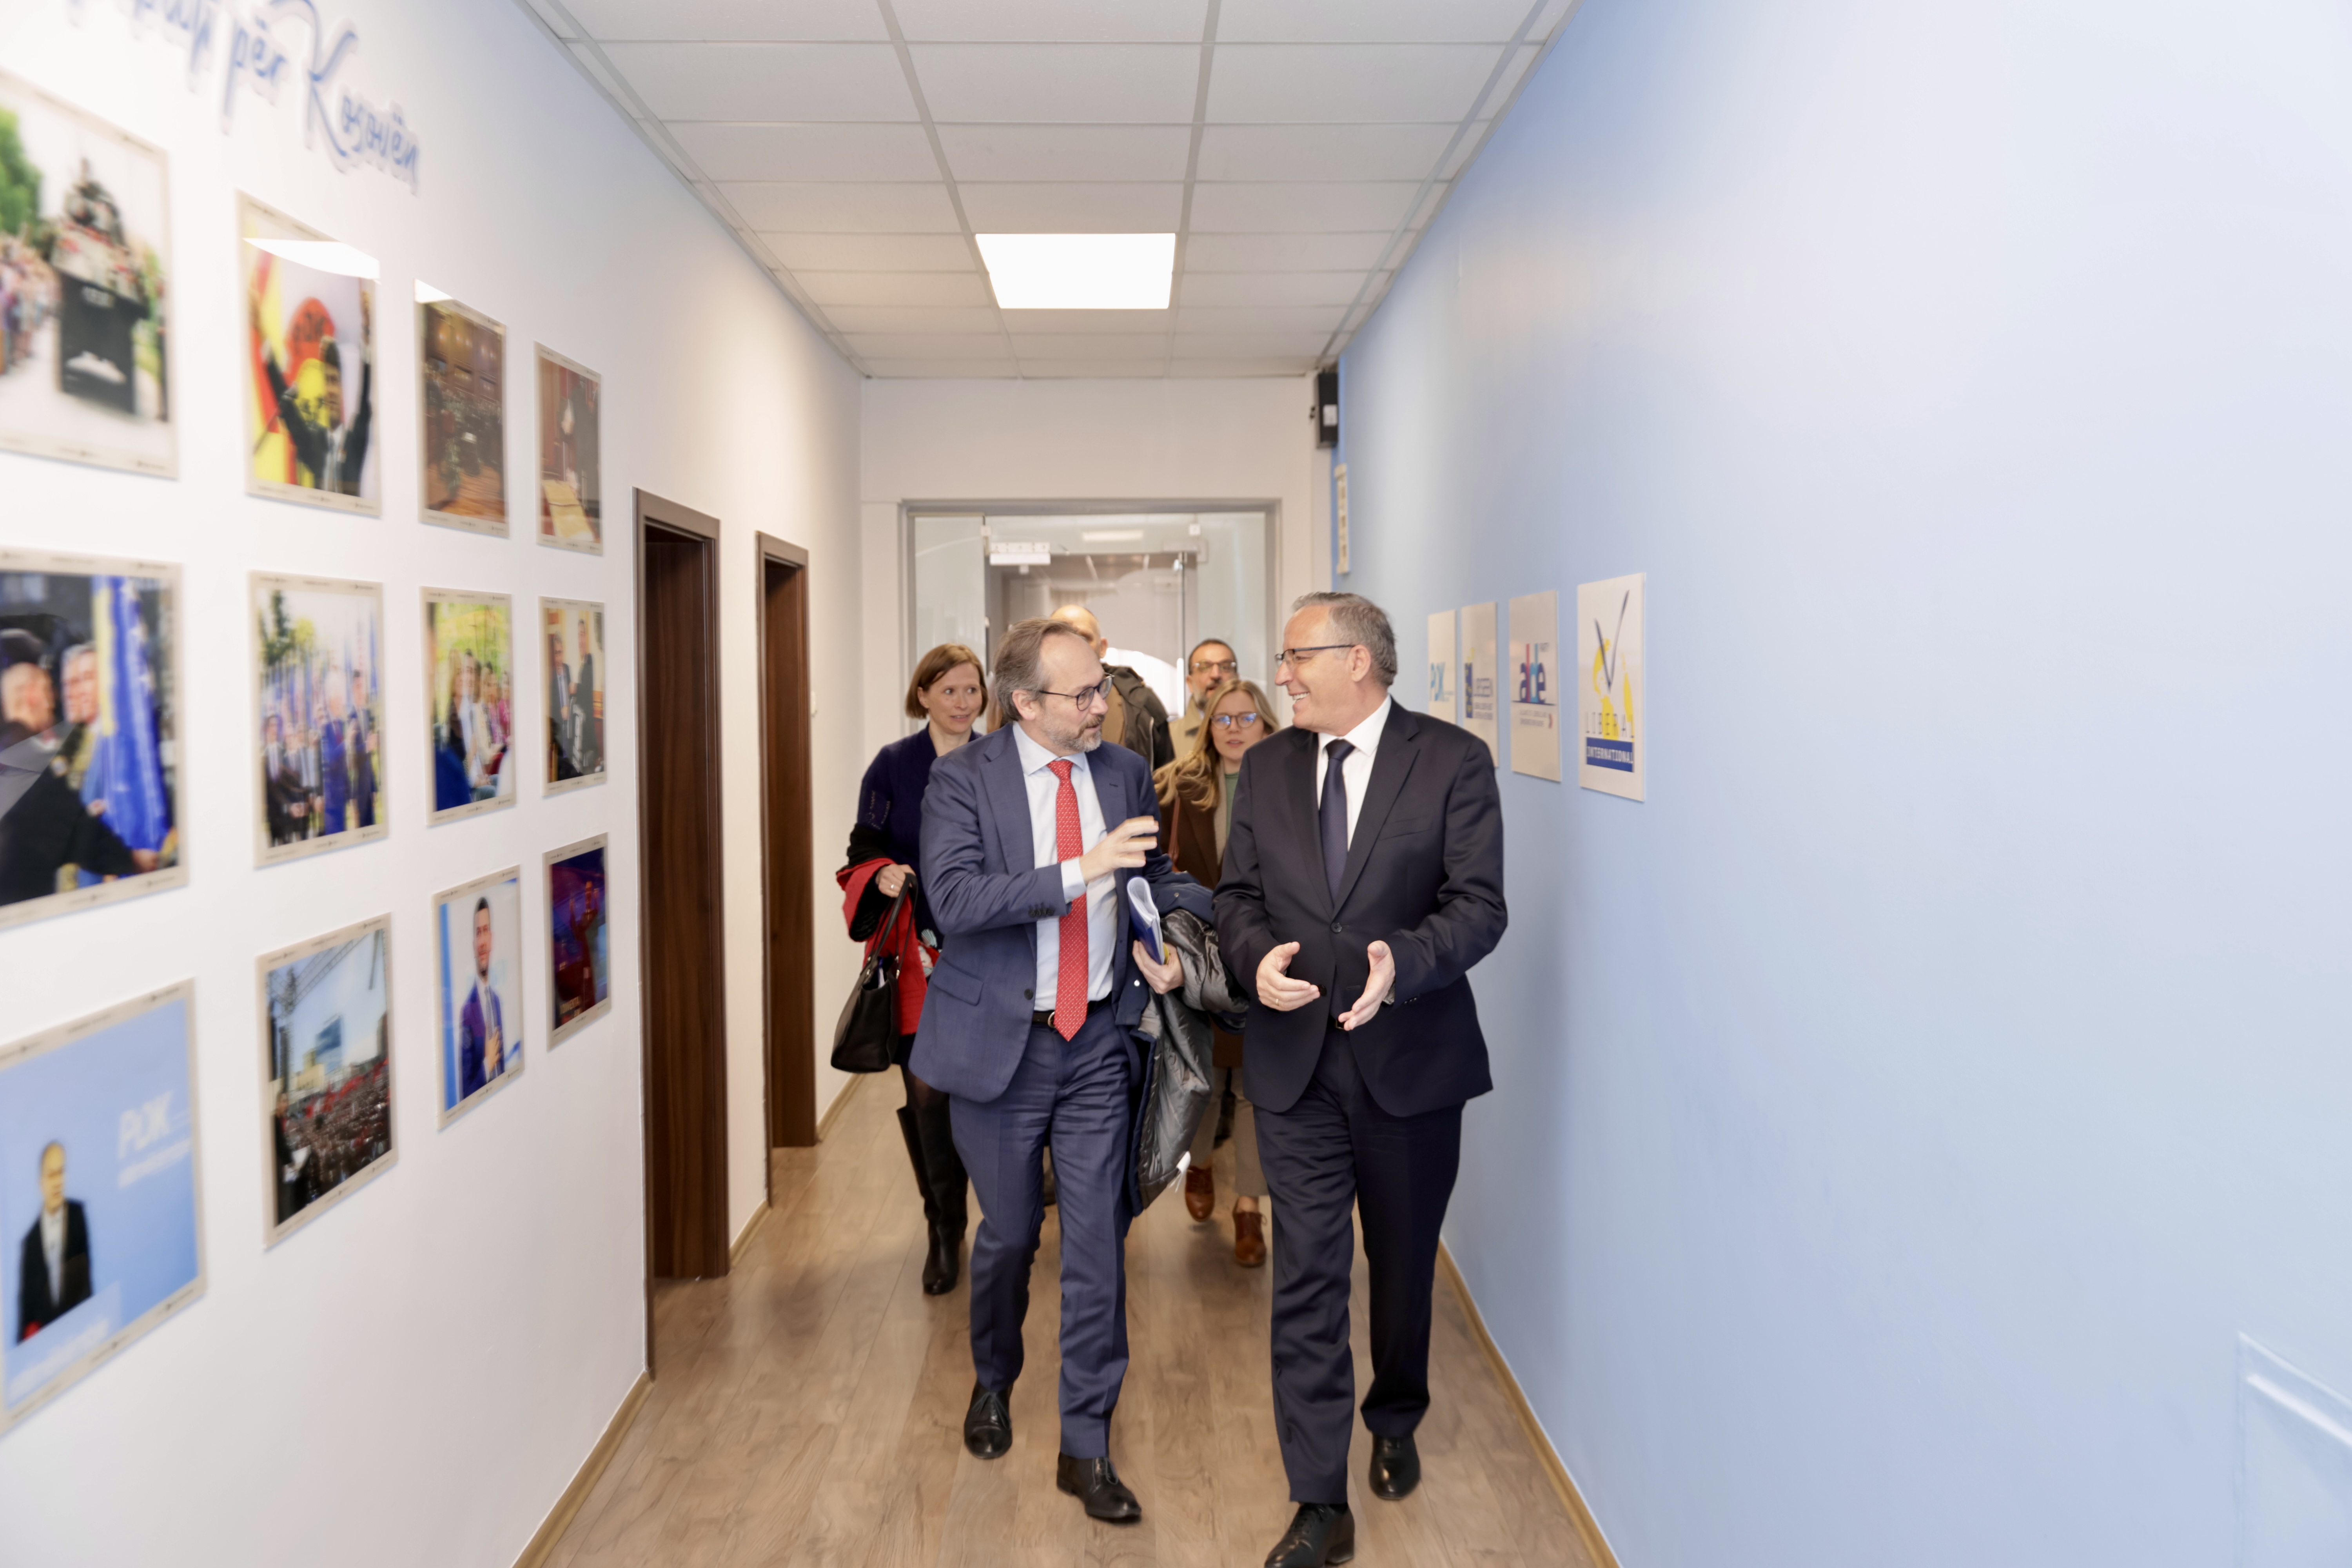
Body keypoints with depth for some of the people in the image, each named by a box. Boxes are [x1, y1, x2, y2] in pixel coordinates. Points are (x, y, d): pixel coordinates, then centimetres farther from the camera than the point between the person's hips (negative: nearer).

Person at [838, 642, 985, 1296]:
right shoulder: (893, 766, 2)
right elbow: (864, 851, 4)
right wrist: (882, 876, -18)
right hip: (916, 951, -1)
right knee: (926, 1089, -3)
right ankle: (945, 1232, 11)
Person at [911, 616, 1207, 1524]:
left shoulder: (1126, 774, 4)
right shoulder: (964, 778, -8)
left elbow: (1156, 879, 17)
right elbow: (953, 898, -21)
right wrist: (1082, 868, -28)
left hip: (1098, 1041, 2)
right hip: (1001, 1040, -2)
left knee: (1098, 1241, 2)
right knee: (1008, 1233, 13)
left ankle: (1086, 1447, 16)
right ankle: (993, 1383, 42)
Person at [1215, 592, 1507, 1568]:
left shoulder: (1453, 761, -7)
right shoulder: (1268, 767, 6)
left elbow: (1479, 905, -13)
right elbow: (1237, 893, 6)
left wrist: (1402, 963, -31)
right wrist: (1257, 957, -15)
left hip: (1410, 1057, -2)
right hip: (1296, 1059, 2)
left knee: (1403, 1261, 17)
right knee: (1307, 1275, 0)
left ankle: (1395, 1424, 44)